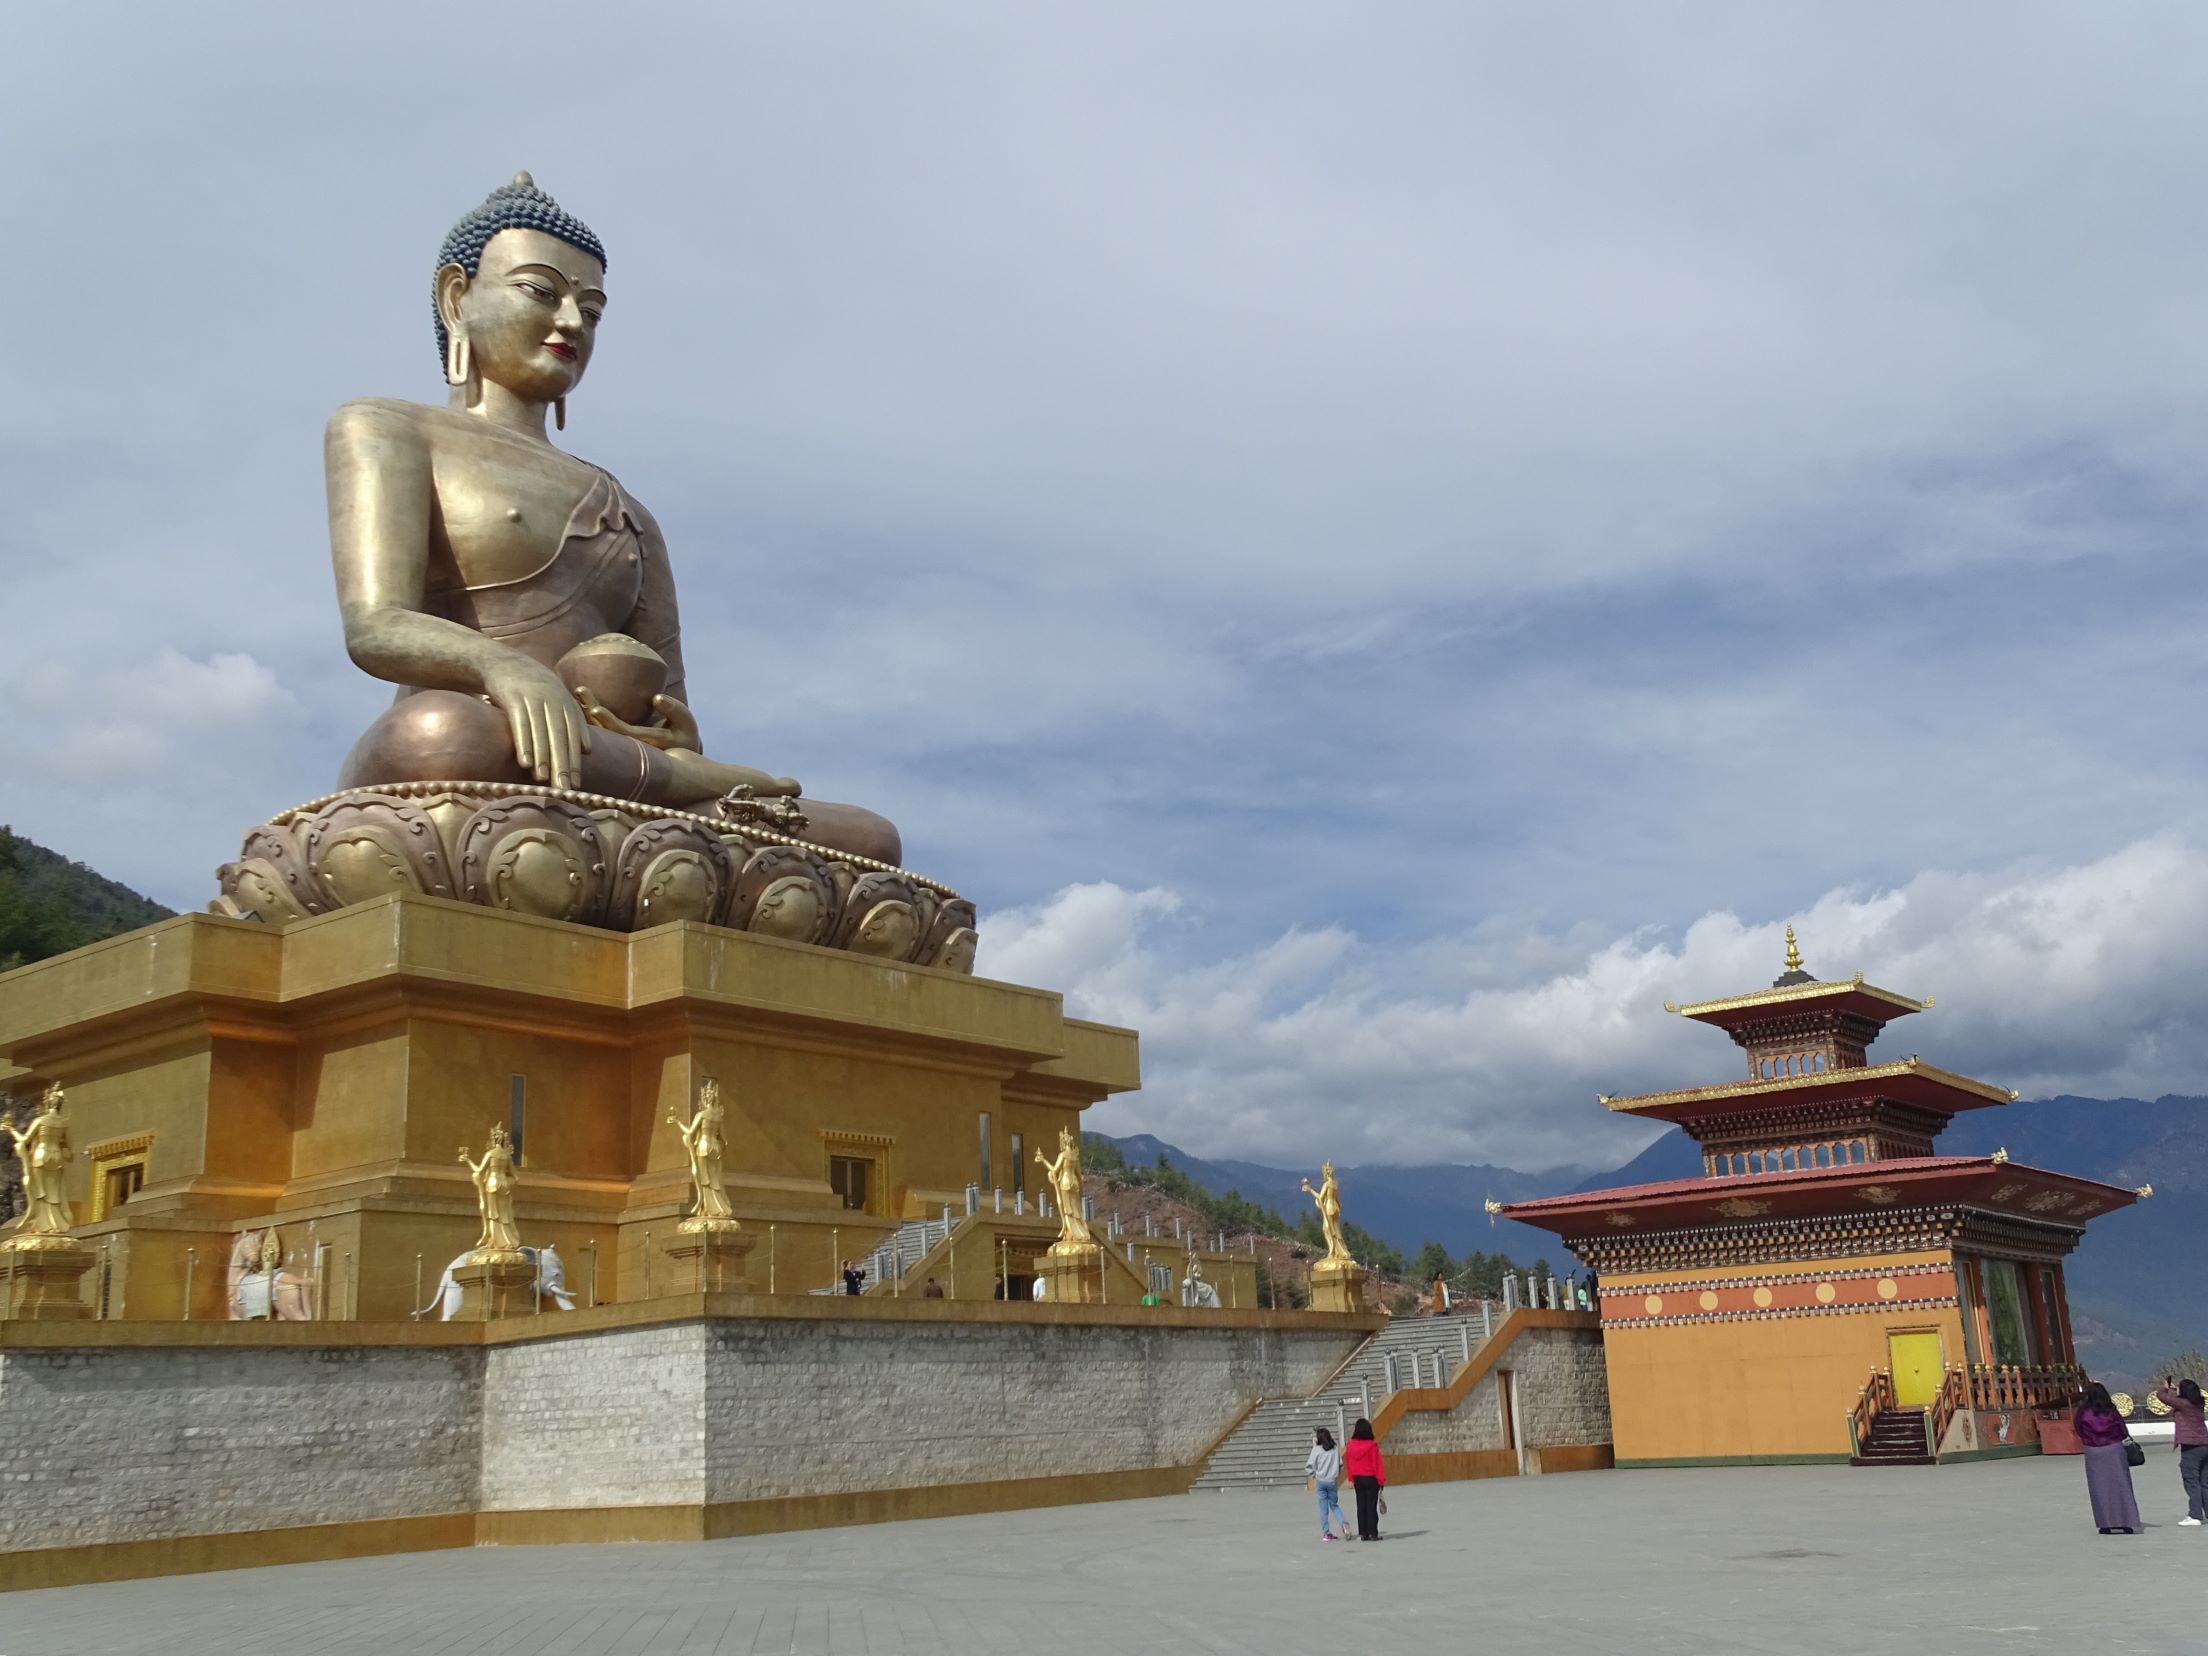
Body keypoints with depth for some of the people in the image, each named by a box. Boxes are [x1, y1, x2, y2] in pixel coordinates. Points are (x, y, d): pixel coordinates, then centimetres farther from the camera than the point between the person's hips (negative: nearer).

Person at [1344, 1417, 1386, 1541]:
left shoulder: (1351, 1444, -2)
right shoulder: (1372, 1445, -15)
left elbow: (1348, 1462, 5)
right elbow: (1377, 1463, -12)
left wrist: (1352, 1478, 16)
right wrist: (1381, 1479, -5)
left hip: (1358, 1479, 4)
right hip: (1371, 1479, -4)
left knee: (1361, 1506, 10)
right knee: (1371, 1506, 1)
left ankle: (1363, 1533, 11)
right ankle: (1373, 1533, 0)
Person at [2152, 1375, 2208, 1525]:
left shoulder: (2182, 1403, -12)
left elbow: (2160, 1394, -4)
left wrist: (2165, 1387, 15)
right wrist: (2176, 1386, 29)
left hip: (2191, 1447, -8)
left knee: (2192, 1482, -4)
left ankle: (2194, 1516, -6)